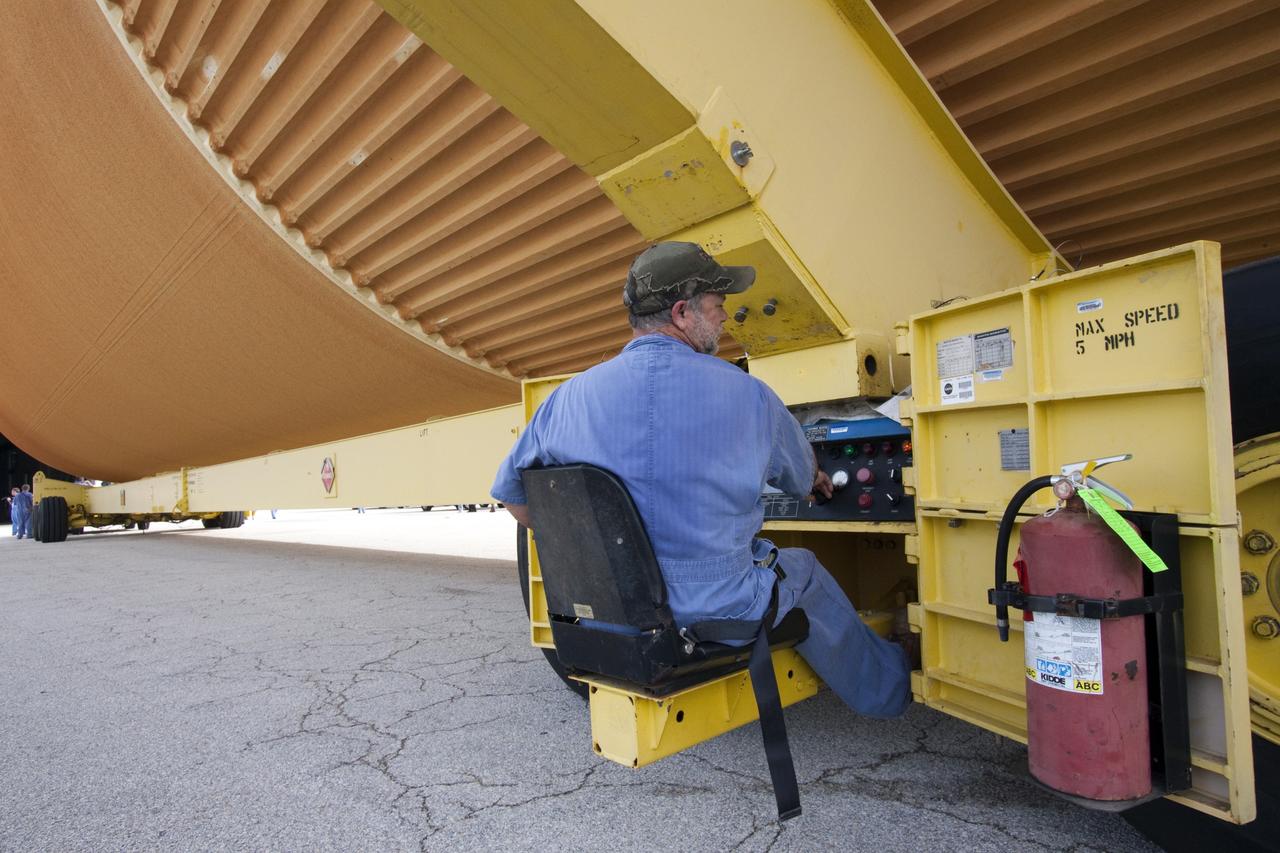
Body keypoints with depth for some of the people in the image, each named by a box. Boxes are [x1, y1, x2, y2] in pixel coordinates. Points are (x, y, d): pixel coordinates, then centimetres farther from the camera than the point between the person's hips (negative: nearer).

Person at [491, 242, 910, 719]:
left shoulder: (569, 397, -6)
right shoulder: (746, 394, -12)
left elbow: (511, 493, 5)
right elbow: (803, 478, 9)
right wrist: (816, 481, 34)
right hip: (718, 615, -3)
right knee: (802, 568, 25)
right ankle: (887, 690, 46)